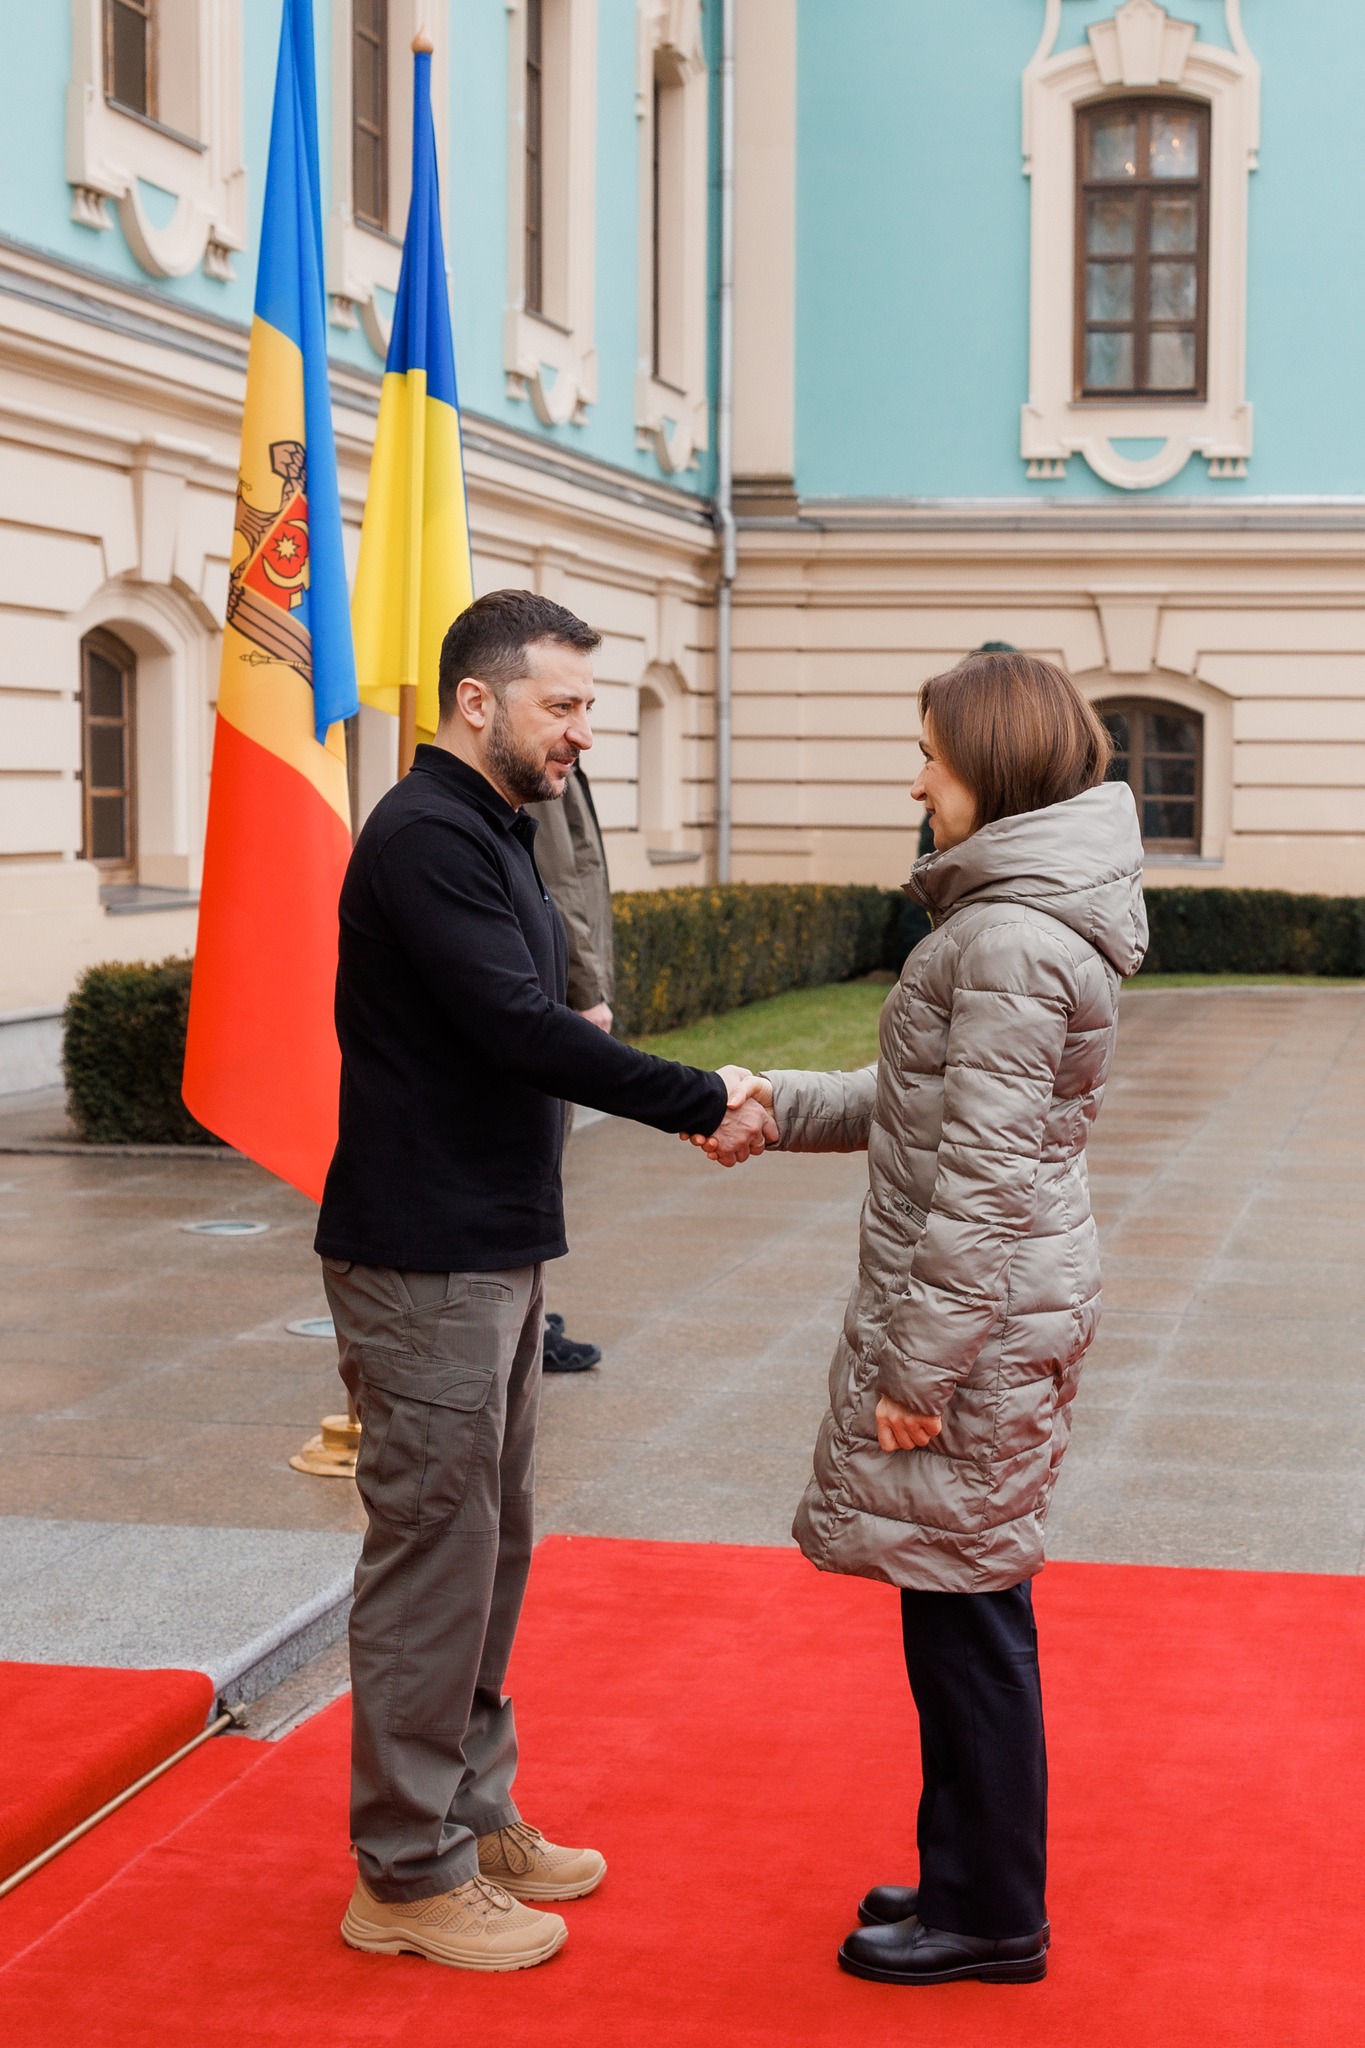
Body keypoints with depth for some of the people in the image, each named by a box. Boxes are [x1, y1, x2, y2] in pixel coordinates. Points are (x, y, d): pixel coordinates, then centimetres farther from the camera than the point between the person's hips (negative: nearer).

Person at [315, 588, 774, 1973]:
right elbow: (519, 1030, -25)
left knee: (487, 1546, 17)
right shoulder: (426, 837, -17)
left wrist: (690, 1102, 4)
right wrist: (701, 1102, -19)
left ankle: (471, 1816, 30)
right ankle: (406, 1874, 9)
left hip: (495, 1251, 10)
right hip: (424, 1265, -10)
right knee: (433, 1553, -2)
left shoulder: (488, 832, 16)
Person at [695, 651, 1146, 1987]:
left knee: (966, 1611, 1)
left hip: (977, 1320, -10)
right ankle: (969, 1877, 30)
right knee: (962, 1611, 18)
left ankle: (988, 1919, 15)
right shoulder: (1025, 914, 12)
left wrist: (919, 1364, -19)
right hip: (1009, 1300, 10)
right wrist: (782, 1105, 15)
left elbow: (984, 1176, -22)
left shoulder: (1010, 944, -21)